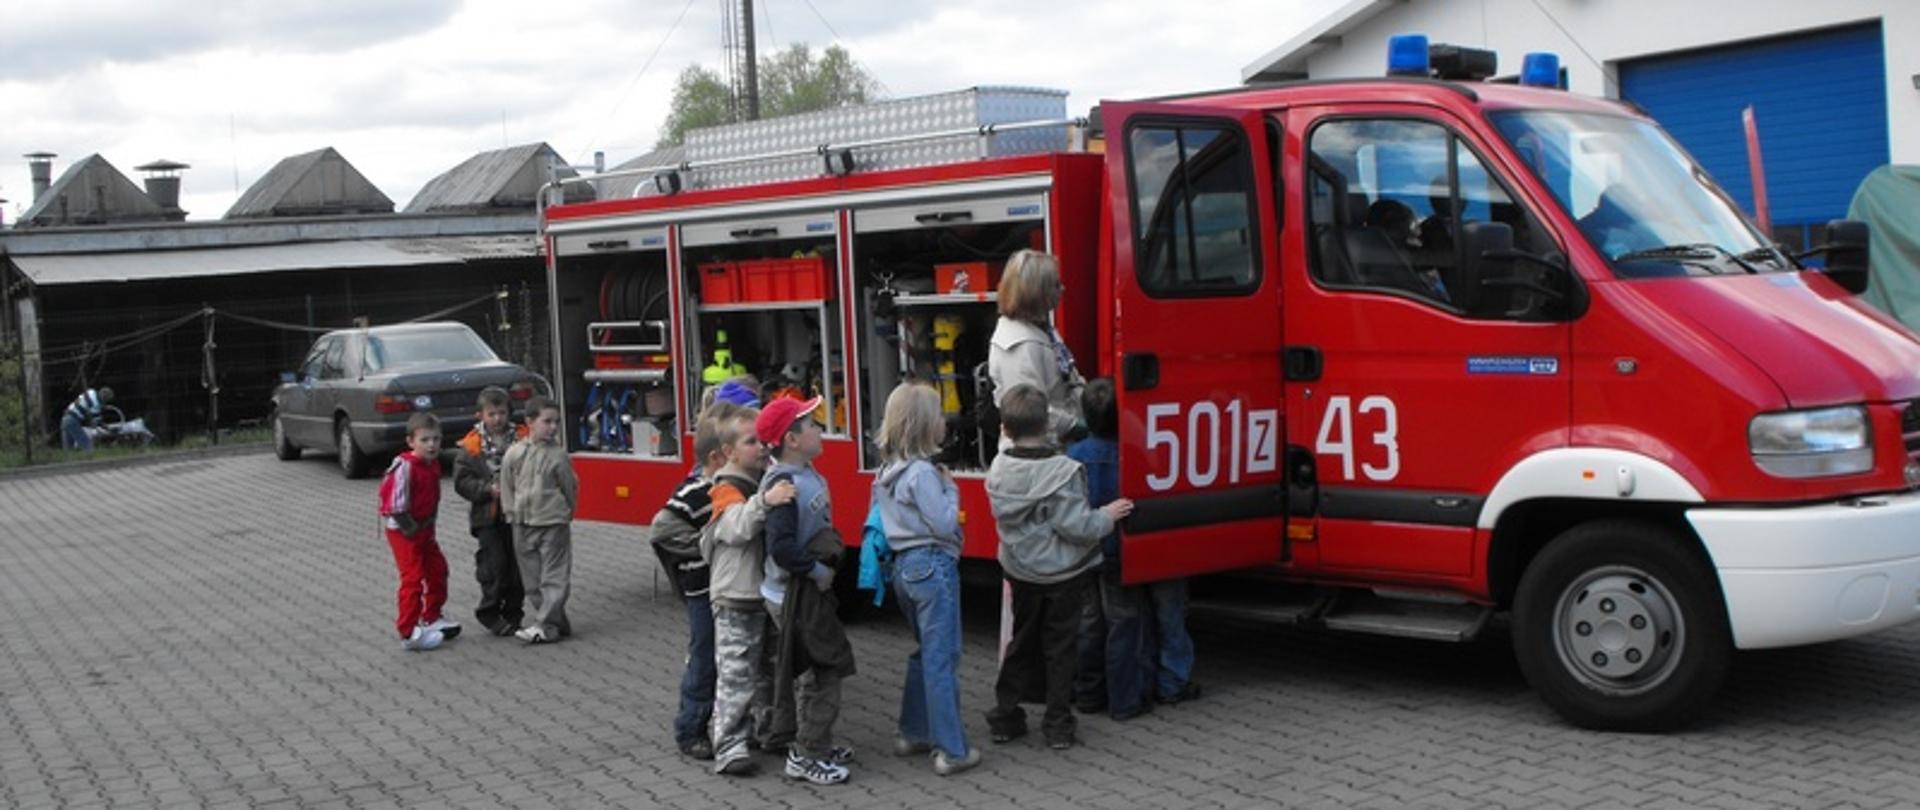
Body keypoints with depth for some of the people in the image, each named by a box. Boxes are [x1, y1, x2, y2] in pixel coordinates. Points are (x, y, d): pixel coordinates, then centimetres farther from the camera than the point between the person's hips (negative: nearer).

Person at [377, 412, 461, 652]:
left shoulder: (433, 464, 3)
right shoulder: (404, 465, -23)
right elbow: (396, 504, -24)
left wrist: (429, 524, 10)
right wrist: (410, 528, -18)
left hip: (424, 527, 9)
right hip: (403, 530, -9)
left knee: (438, 569, 18)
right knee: (413, 578, -8)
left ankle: (430, 618, 36)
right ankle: (408, 634, 0)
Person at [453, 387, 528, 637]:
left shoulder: (523, 439, 1)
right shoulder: (472, 445, -1)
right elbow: (462, 480, -3)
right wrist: (488, 489, -15)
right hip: (488, 516, -2)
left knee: (518, 566, 7)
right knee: (494, 565, -6)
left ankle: (512, 614, 19)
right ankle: (490, 614, 8)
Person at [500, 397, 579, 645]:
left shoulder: (558, 454, -5)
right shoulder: (514, 453, 0)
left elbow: (570, 488, 4)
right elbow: (507, 487, 8)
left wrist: (565, 513, 7)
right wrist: (513, 513, 4)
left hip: (553, 524, -3)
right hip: (523, 525, 3)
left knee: (554, 577, -4)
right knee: (532, 580, 9)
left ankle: (544, 626, -3)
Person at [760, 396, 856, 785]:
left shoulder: (809, 475, 6)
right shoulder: (784, 486, -23)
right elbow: (781, 548, -29)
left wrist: (832, 545, 5)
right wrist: (817, 570, -18)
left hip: (809, 592, 9)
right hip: (794, 596, -9)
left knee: (811, 671, 19)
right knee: (824, 670, -3)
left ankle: (815, 743, 31)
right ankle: (806, 756, 6)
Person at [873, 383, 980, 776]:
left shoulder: (888, 470, 9)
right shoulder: (923, 473, -18)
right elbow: (944, 524, -20)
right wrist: (950, 488, -6)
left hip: (903, 565, 9)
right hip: (933, 566, -9)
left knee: (924, 652, 21)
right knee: (942, 658, -4)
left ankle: (913, 733, 27)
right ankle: (952, 751, 0)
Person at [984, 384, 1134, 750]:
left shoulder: (999, 470, -7)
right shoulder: (1063, 471, -23)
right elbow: (1077, 527, -23)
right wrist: (1107, 514, -6)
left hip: (1021, 573, 5)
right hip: (1063, 575, -4)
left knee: (1021, 641, 18)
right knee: (1059, 647, 7)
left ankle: (1004, 717, 22)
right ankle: (1058, 725, 12)